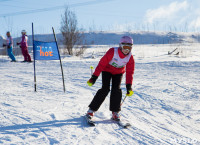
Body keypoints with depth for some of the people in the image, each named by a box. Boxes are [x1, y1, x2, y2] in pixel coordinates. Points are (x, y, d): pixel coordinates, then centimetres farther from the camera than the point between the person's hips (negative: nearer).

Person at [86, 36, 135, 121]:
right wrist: (94, 77, -28)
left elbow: (130, 72, -12)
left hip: (118, 72, 3)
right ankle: (91, 109, -7)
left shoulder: (130, 58, -19)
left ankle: (115, 112, -3)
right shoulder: (112, 52, -31)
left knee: (116, 90, -15)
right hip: (107, 70, -3)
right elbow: (102, 63, -27)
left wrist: (129, 86, -18)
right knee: (105, 89, -16)